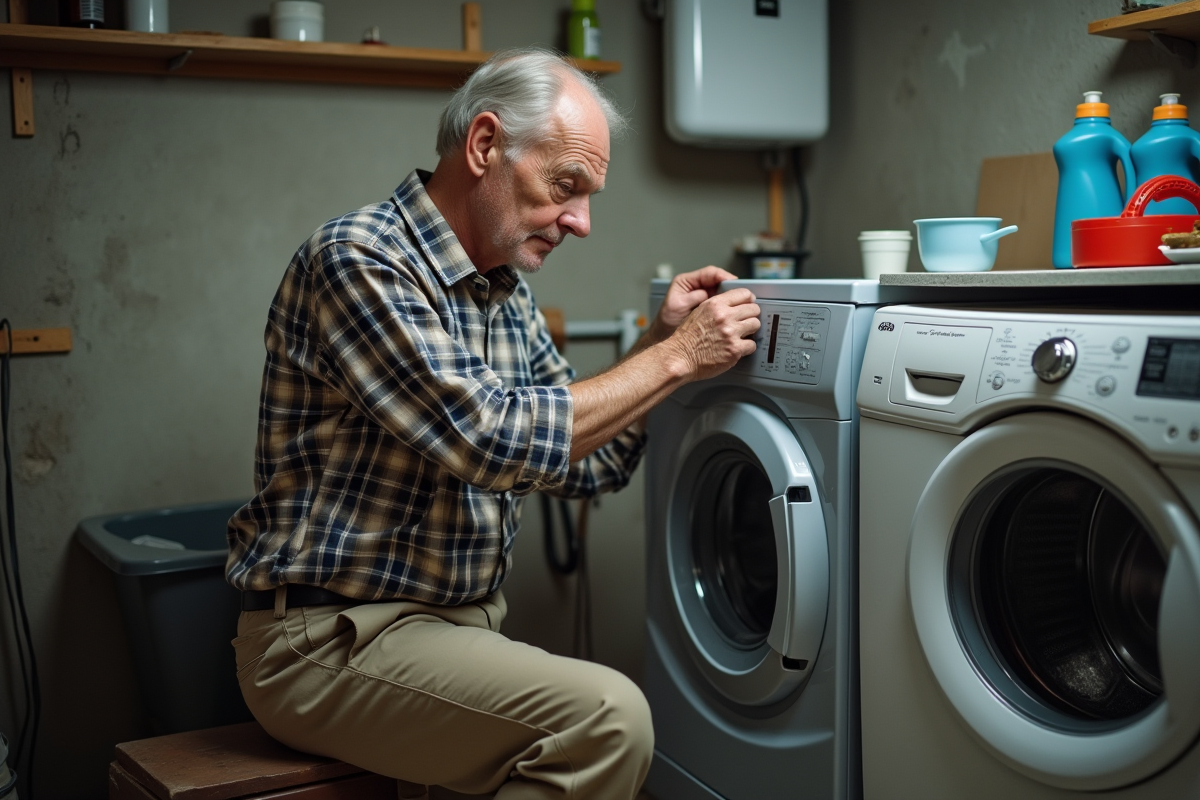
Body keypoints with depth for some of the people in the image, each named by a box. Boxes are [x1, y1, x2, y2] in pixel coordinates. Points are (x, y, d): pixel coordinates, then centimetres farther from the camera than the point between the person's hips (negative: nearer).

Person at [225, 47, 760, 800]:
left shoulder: (509, 293, 10)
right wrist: (674, 359, -16)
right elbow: (495, 440, -24)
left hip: (463, 623, 8)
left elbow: (589, 465, 14)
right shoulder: (356, 259, -16)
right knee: (605, 714, -25)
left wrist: (660, 340, 1)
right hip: (332, 636, -8)